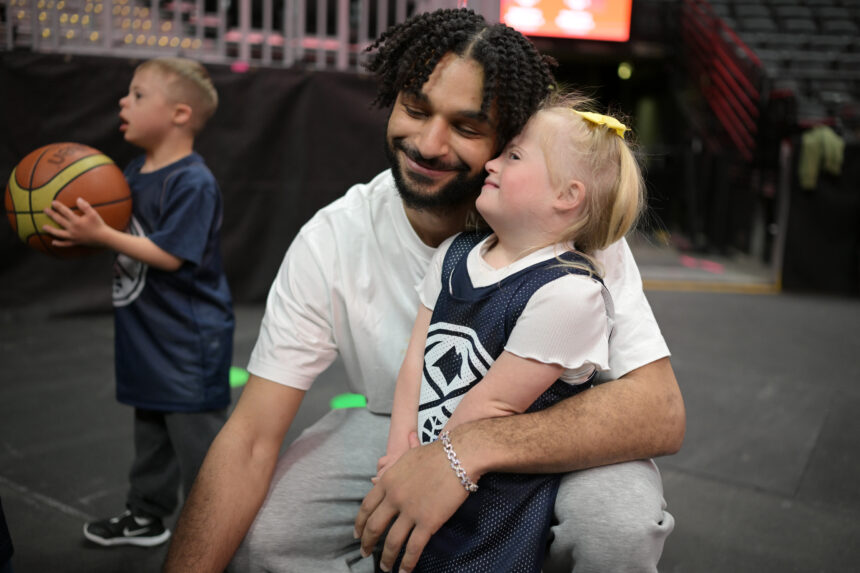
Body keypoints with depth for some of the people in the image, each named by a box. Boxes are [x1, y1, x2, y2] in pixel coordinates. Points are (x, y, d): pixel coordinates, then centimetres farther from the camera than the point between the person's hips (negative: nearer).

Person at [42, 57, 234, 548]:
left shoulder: (193, 182, -20)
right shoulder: (135, 171, 8)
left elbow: (170, 254, -25)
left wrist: (102, 235, -26)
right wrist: (82, 230, 0)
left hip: (189, 340, -9)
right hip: (147, 337, 9)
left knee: (197, 434, 1)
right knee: (151, 431, 23)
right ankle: (147, 516, 40)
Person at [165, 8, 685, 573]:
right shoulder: (332, 240, -18)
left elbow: (660, 410, -31)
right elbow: (250, 439, -18)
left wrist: (470, 448, -43)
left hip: (543, 439, -1)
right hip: (396, 428, 2)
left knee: (624, 511, -32)